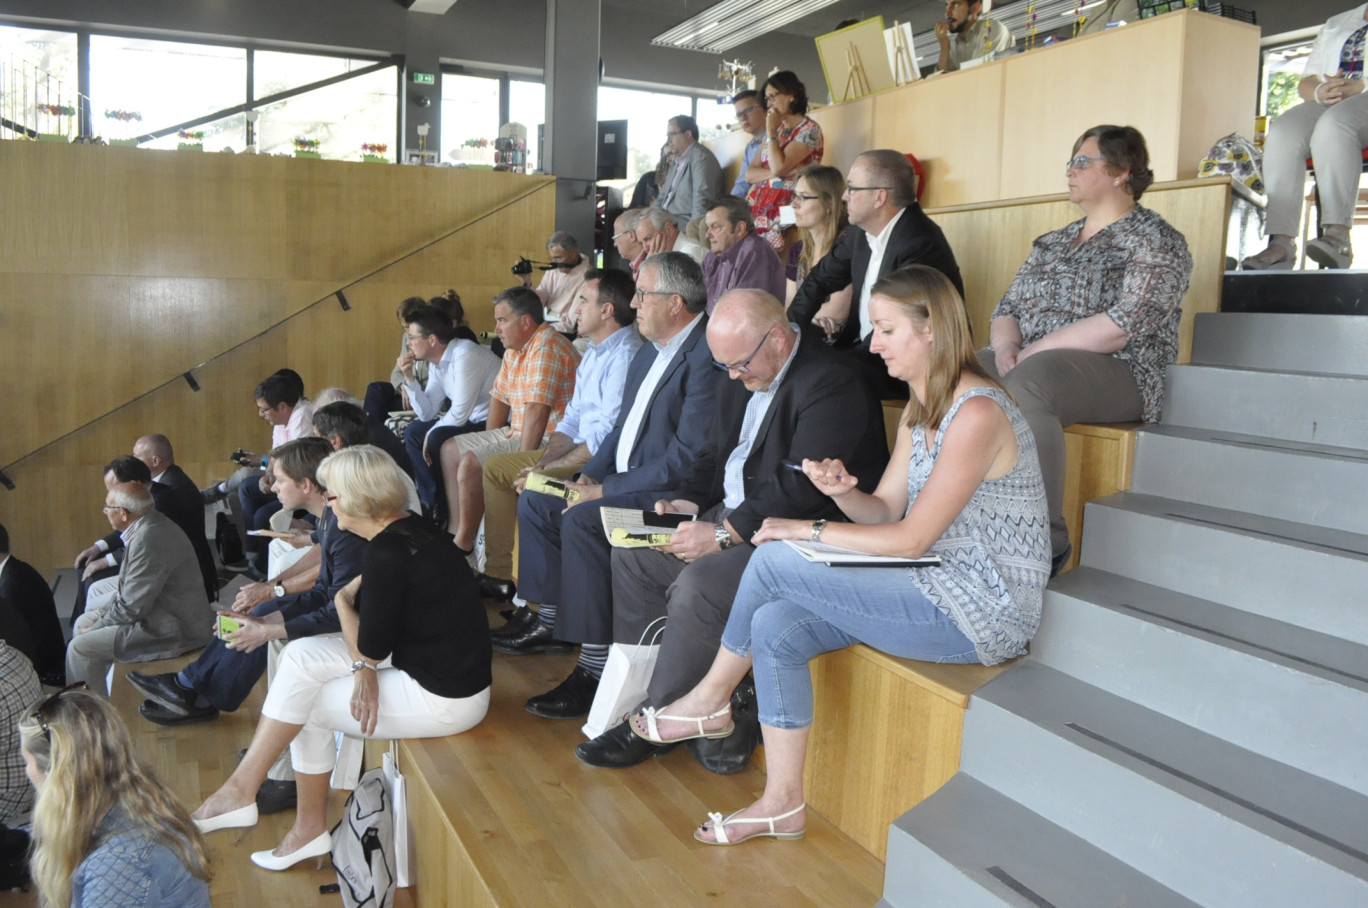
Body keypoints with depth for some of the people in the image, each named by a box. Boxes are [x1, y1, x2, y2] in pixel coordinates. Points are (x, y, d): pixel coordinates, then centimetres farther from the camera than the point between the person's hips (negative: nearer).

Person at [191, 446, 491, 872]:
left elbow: (372, 648, -13)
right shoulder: (408, 528, 6)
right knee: (300, 656, 6)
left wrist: (342, 601, 3)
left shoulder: (388, 552, -22)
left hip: (446, 697, -9)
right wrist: (364, 669, -10)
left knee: (307, 705, 0)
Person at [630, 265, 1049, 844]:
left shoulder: (977, 414, -20)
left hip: (980, 612, -9)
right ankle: (782, 805, 6)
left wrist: (808, 530, -12)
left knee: (773, 561, -14)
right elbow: (885, 510, 10)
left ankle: (710, 700, 9)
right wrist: (842, 492, -12)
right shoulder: (921, 409, 12)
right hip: (938, 590, 9)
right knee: (775, 628, -6)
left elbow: (911, 538, -21)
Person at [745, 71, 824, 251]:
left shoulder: (809, 129, -3)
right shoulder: (776, 129, 19)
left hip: (783, 209, -7)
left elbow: (779, 167, -17)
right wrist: (776, 172, -9)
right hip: (758, 203, 7)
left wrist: (771, 131, -5)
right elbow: (749, 175, 10)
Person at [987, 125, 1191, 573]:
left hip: (1116, 373, -7)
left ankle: (1046, 541, -33)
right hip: (1026, 363, 7)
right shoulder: (1052, 243, 23)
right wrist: (1005, 347, -5)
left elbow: (1124, 326, -14)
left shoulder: (1155, 241, 0)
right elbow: (1007, 309, 18)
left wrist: (1035, 351, -16)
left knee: (1025, 384, -38)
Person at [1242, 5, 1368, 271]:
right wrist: (1319, 92, -4)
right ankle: (1282, 242, -41)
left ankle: (1338, 235, -47)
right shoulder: (1335, 25, 30)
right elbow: (1305, 82, 20)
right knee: (1283, 132, -28)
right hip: (1329, 106, 4)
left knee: (1333, 124, -37)